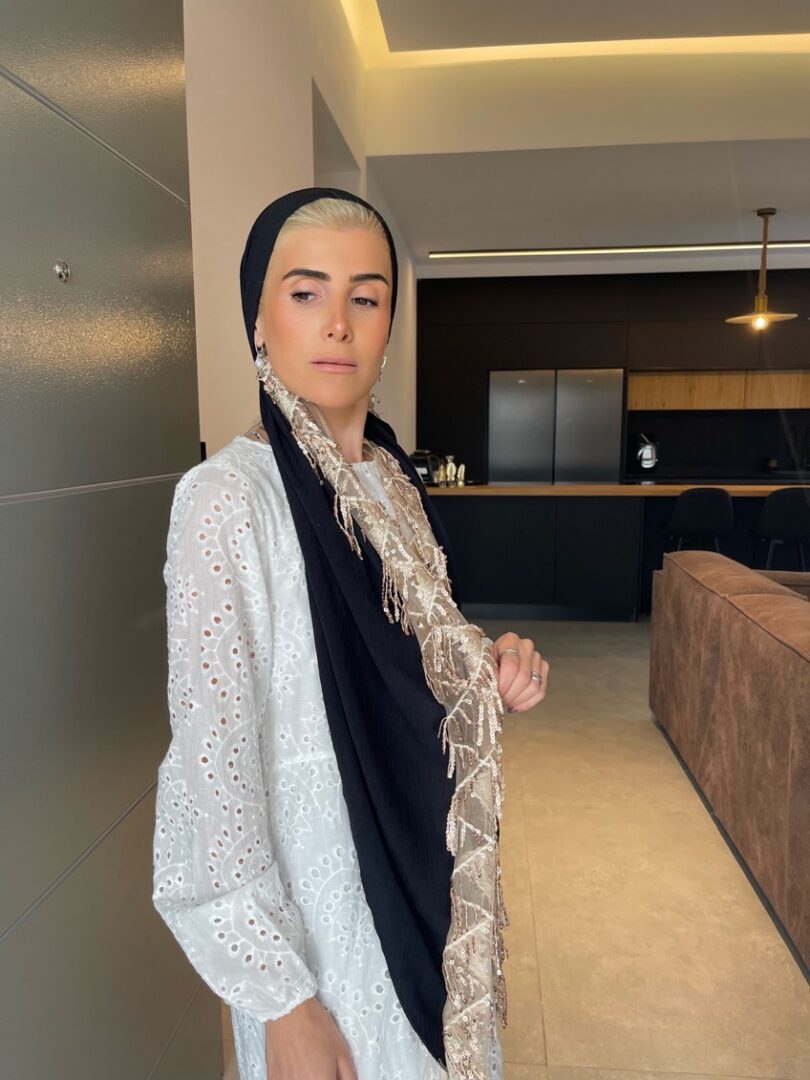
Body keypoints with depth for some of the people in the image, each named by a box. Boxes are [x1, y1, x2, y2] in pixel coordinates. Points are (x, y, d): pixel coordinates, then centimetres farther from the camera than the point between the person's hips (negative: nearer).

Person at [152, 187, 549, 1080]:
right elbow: (213, 762, -20)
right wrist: (281, 999, -16)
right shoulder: (226, 495, -20)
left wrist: (491, 686, -8)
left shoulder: (395, 479, 1)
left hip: (427, 864, 7)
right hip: (320, 892, -6)